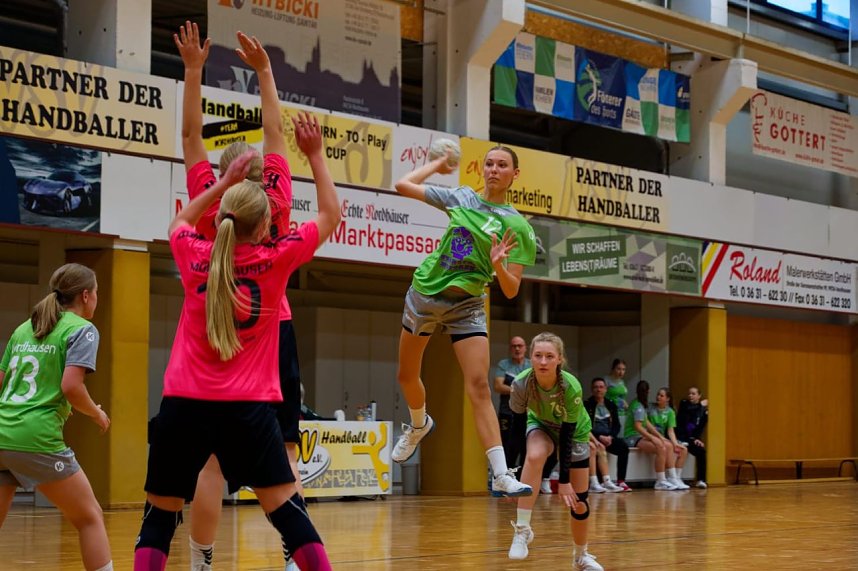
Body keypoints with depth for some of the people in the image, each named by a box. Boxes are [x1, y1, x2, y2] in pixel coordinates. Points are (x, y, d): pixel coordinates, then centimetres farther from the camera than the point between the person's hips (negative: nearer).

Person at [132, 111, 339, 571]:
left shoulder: (195, 258, 2)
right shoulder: (276, 261, -3)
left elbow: (180, 221, 28)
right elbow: (331, 215, 11)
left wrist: (225, 181, 28)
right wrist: (315, 155, 16)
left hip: (184, 404, 2)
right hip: (248, 409, -2)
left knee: (159, 516, 9)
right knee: (287, 509, 3)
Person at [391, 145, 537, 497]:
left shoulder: (518, 227, -7)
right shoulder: (462, 197, 1)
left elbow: (511, 290, -11)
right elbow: (403, 185, 6)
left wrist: (499, 265, -30)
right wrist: (439, 163, 12)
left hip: (466, 305, -3)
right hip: (424, 293, 4)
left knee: (479, 387, -17)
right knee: (406, 376, 16)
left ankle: (501, 476, -22)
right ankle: (419, 425, 50)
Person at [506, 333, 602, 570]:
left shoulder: (571, 387, -37)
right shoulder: (521, 384, -33)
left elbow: (567, 435, -31)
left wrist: (564, 480, -30)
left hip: (575, 431, 0)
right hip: (541, 425, 0)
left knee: (578, 500, 0)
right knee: (535, 456, -36)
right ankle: (522, 529, -30)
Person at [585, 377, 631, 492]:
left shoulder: (611, 406, 15)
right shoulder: (587, 405, 1)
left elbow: (617, 425, 10)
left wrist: (610, 437, -11)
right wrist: (600, 437, -18)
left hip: (609, 437, 4)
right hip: (594, 437, -4)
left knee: (623, 447, -24)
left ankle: (621, 481, -27)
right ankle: (605, 481, -37)